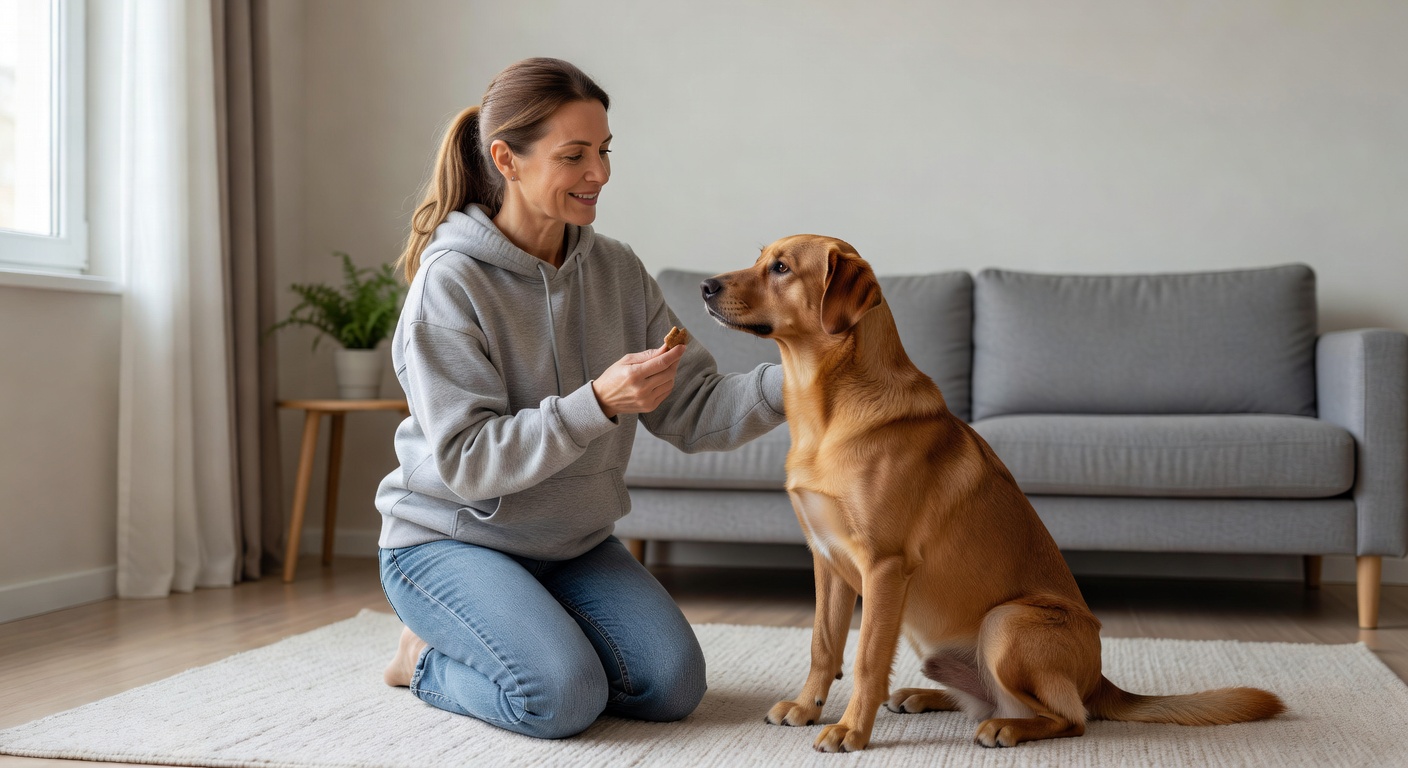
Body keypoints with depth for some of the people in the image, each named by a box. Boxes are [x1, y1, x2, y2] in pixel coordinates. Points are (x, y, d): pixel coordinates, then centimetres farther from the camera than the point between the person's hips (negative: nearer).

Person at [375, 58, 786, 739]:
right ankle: (427, 658, 6)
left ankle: (528, 638, 16)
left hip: (573, 542, 6)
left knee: (674, 685, -10)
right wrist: (597, 403, -34)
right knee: (564, 698, -24)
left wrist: (786, 383, -25)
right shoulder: (450, 282, -18)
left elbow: (692, 413, -6)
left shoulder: (617, 271, -2)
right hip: (452, 540, -5)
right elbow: (467, 463, -23)